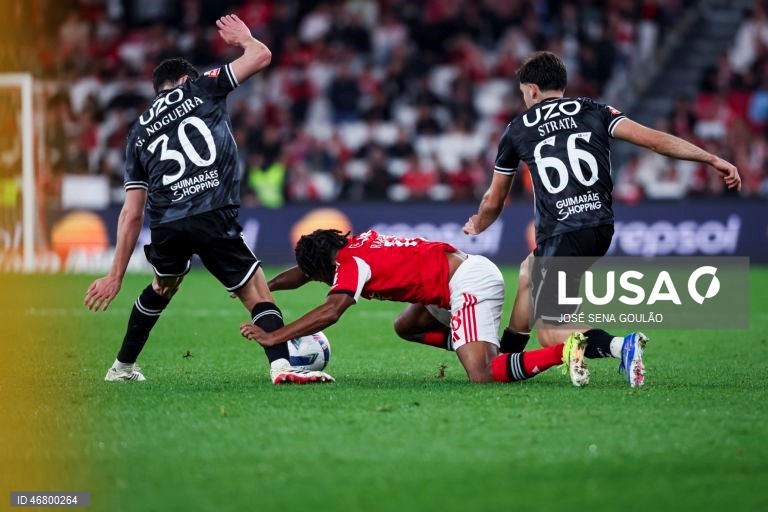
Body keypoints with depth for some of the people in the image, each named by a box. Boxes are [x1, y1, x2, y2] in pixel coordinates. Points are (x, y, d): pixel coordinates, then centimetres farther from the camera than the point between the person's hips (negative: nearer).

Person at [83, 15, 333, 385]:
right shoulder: (199, 89, 15)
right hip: (214, 217, -5)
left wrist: (116, 276, 20)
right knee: (257, 294, 0)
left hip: (165, 225, 5)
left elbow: (132, 213, 19)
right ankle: (281, 366, -23)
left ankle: (122, 368, 41)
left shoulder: (140, 132, 25)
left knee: (161, 289, 33)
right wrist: (243, 39, 37)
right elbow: (261, 56, 14)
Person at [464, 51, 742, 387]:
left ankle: (620, 346, -28)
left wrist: (476, 226, 45)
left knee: (551, 335, -1)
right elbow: (653, 139, 0)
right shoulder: (594, 113, 13)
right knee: (529, 271, 32)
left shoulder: (517, 130, 11)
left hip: (561, 235, -5)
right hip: (601, 228, 5)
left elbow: (494, 201, 23)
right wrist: (712, 160, 3)